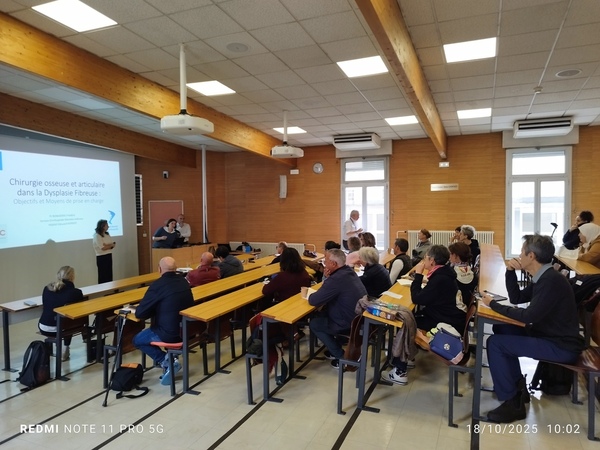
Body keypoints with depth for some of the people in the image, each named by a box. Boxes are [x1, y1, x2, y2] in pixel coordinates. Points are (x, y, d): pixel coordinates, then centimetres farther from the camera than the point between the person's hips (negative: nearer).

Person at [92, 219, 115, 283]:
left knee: (110, 275, 9)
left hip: (109, 256, 7)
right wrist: (110, 245, -5)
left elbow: (113, 244, 4)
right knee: (103, 276, -1)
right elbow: (103, 248, -19)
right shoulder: (97, 236, -12)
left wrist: (107, 245, -14)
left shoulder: (107, 234, 11)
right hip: (101, 258, -7)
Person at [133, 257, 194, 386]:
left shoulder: (158, 285, -16)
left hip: (169, 334, -7)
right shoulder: (184, 282, 4)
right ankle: (169, 359, 15)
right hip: (187, 329, 7)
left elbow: (139, 313, -11)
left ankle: (167, 362, 2)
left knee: (137, 340, 19)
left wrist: (153, 312, 10)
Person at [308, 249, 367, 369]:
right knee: (322, 314, 21)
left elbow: (314, 301, -23)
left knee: (313, 324, 7)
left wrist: (309, 295, 0)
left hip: (350, 323, -9)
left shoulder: (337, 279, -26)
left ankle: (342, 356, 11)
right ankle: (335, 349, 27)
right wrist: (329, 277, 0)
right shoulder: (349, 272, 5)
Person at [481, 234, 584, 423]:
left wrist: (494, 305, -17)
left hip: (561, 347, -10)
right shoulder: (543, 278, 8)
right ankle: (518, 384, 19)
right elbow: (516, 298, 15)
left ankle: (512, 403, -5)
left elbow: (529, 316, -28)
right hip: (549, 335, 10)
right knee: (501, 329, 15)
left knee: (495, 343, -16)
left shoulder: (552, 281, -23)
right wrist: (510, 272, 2)